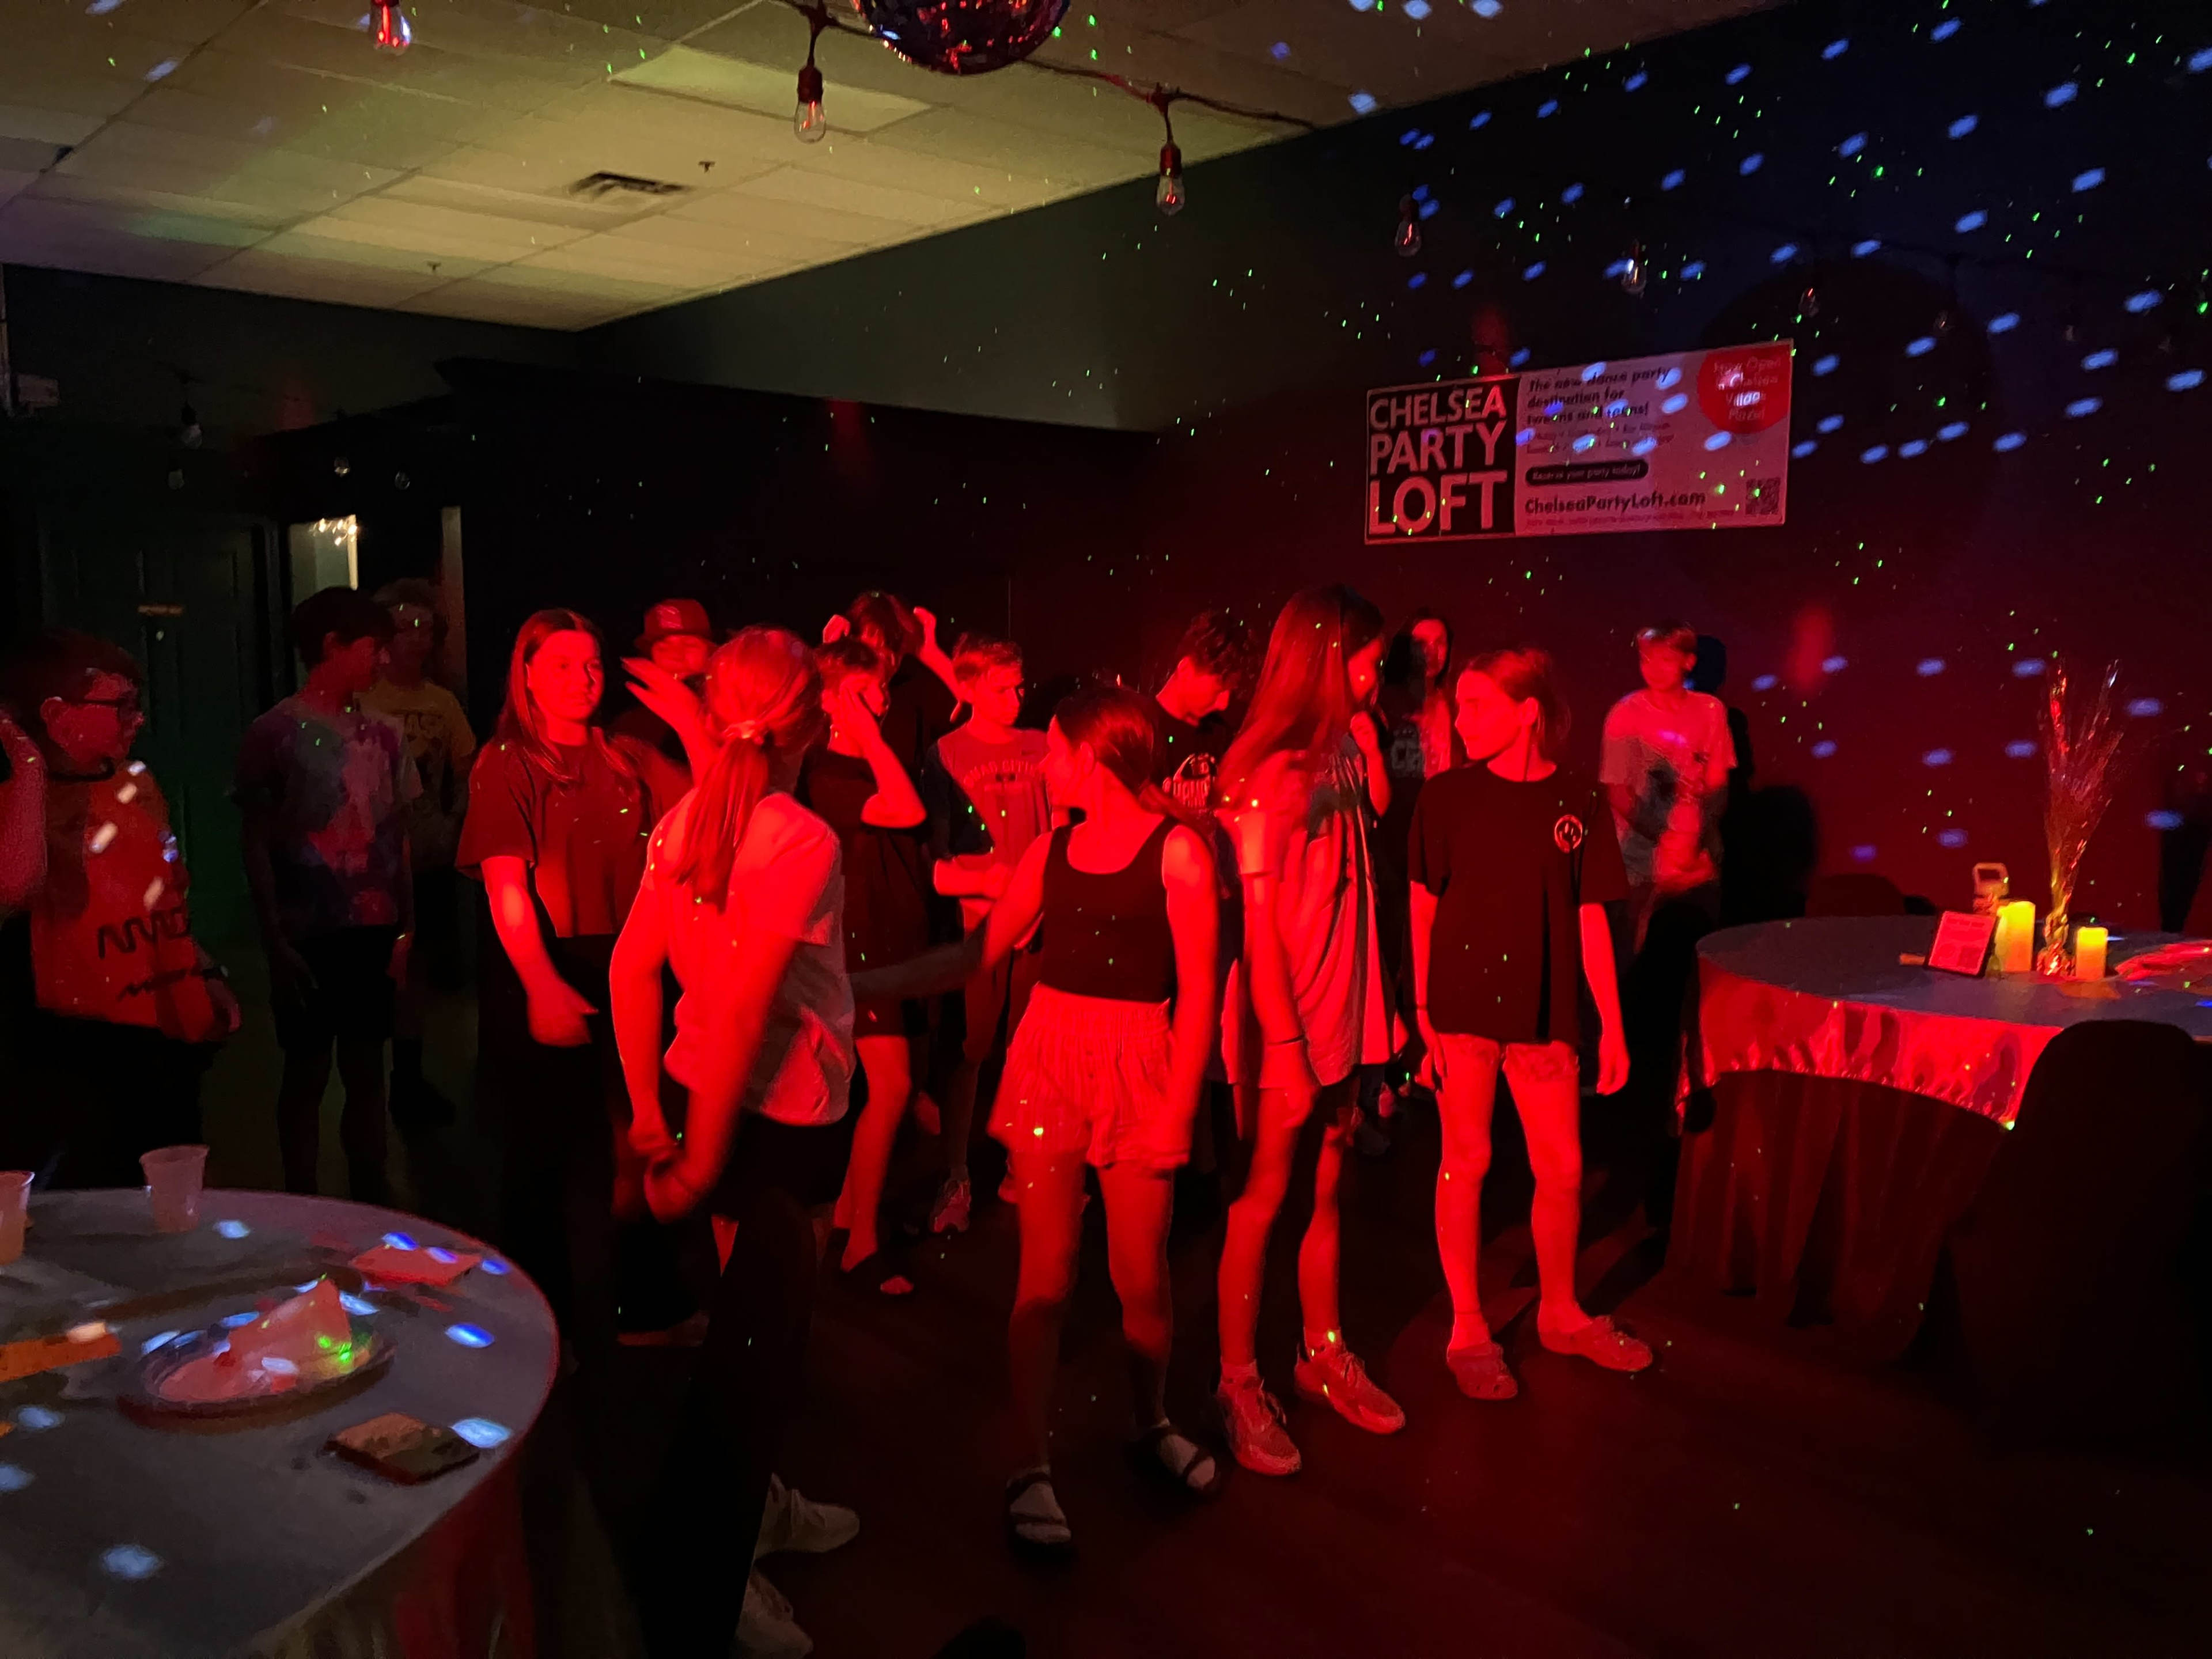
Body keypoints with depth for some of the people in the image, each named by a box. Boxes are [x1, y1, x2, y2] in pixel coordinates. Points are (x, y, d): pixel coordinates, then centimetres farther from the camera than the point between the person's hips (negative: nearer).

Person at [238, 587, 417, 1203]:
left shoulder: (384, 735, 7)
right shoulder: (275, 734, -5)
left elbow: (397, 838, 9)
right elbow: (258, 845, -5)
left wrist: (407, 928, 4)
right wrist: (274, 941, -9)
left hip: (375, 932, 4)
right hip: (310, 936, -4)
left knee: (366, 1072, 11)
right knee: (307, 1075, 7)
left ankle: (370, 1206, 20)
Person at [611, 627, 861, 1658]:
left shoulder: (687, 818, -2)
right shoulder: (803, 842, -22)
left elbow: (632, 966, 0)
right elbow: (742, 1009, -26)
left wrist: (649, 1112, 5)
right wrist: (702, 1164, -18)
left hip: (716, 1097, 7)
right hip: (782, 1119, -7)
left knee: (762, 1327, 26)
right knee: (752, 1350, 8)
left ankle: (754, 1505, 46)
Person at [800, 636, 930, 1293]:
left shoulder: (878, 762, 12)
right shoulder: (823, 772, -14)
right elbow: (908, 811, -28)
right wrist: (870, 738, -21)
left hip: (897, 936, 8)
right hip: (860, 937, -8)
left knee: (884, 1088, 11)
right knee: (891, 1088, -11)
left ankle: (846, 1214, 23)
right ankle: (862, 1243, 0)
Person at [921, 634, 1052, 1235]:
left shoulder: (1041, 749, 7)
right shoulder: (944, 756, -3)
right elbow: (931, 860, -6)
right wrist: (988, 881, -19)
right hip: (973, 920, -3)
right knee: (968, 1052, 1)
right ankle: (955, 1179, 13)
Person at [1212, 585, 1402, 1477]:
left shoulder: (1342, 755, 6)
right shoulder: (1270, 773, -17)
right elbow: (1258, 923, -17)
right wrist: (1286, 1050, -17)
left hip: (1342, 1014, 7)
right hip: (1282, 1027, -7)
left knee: (1326, 1190, 17)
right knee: (1263, 1200, 5)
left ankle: (1323, 1354, 33)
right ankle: (1239, 1384, 20)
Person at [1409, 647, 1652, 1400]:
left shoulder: (1578, 801, 1)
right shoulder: (1447, 796, -3)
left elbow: (1590, 918, 4)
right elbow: (1423, 911, -1)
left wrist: (1612, 1025, 5)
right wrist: (1420, 1010, -4)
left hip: (1545, 1011, 2)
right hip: (1462, 1003, -2)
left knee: (1562, 1169, 9)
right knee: (1467, 1161, 4)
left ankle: (1560, 1312, 32)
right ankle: (1468, 1330, 20)